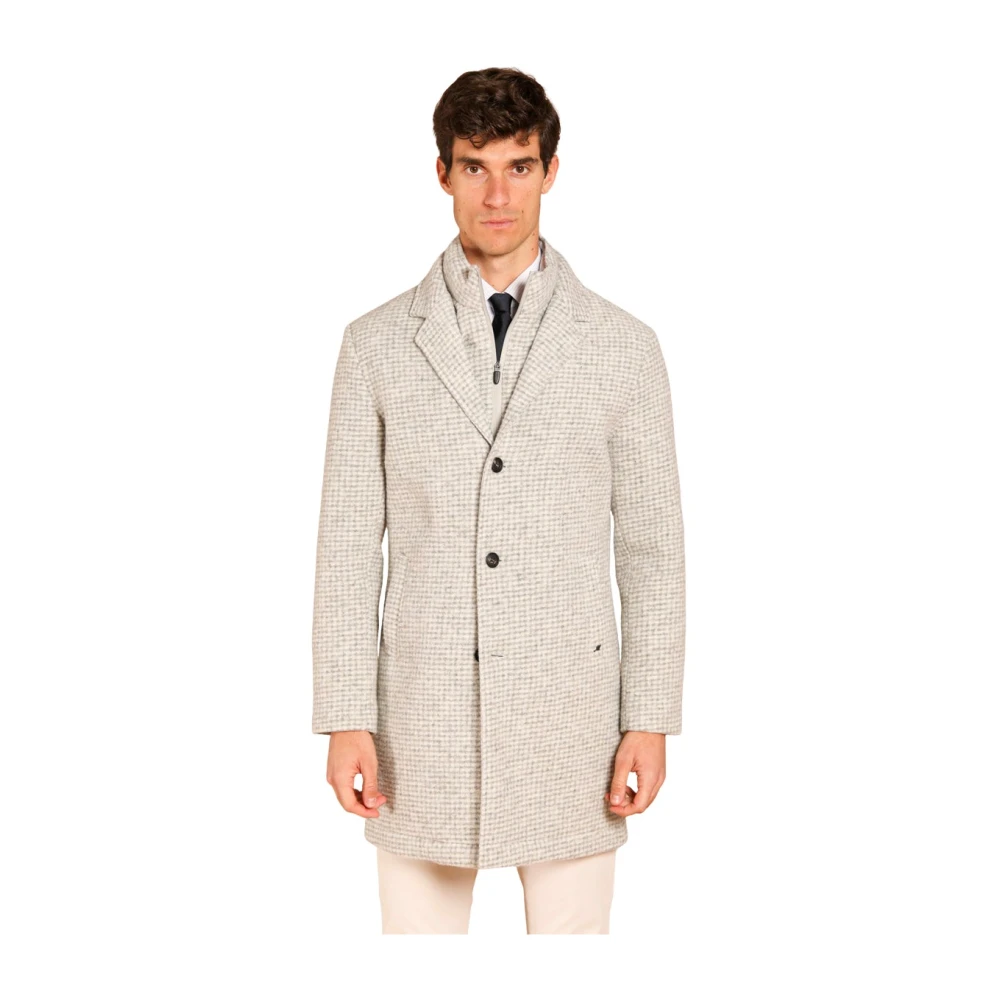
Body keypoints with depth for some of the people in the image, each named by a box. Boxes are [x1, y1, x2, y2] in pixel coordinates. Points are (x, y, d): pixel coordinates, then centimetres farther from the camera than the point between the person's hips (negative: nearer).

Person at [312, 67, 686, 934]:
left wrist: (651, 721, -2)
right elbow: (349, 545, 2)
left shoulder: (624, 347, 0)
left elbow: (651, 547, 2)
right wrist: (345, 721, -3)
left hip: (568, 715, 0)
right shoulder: (378, 344, 1)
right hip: (423, 713, 1)